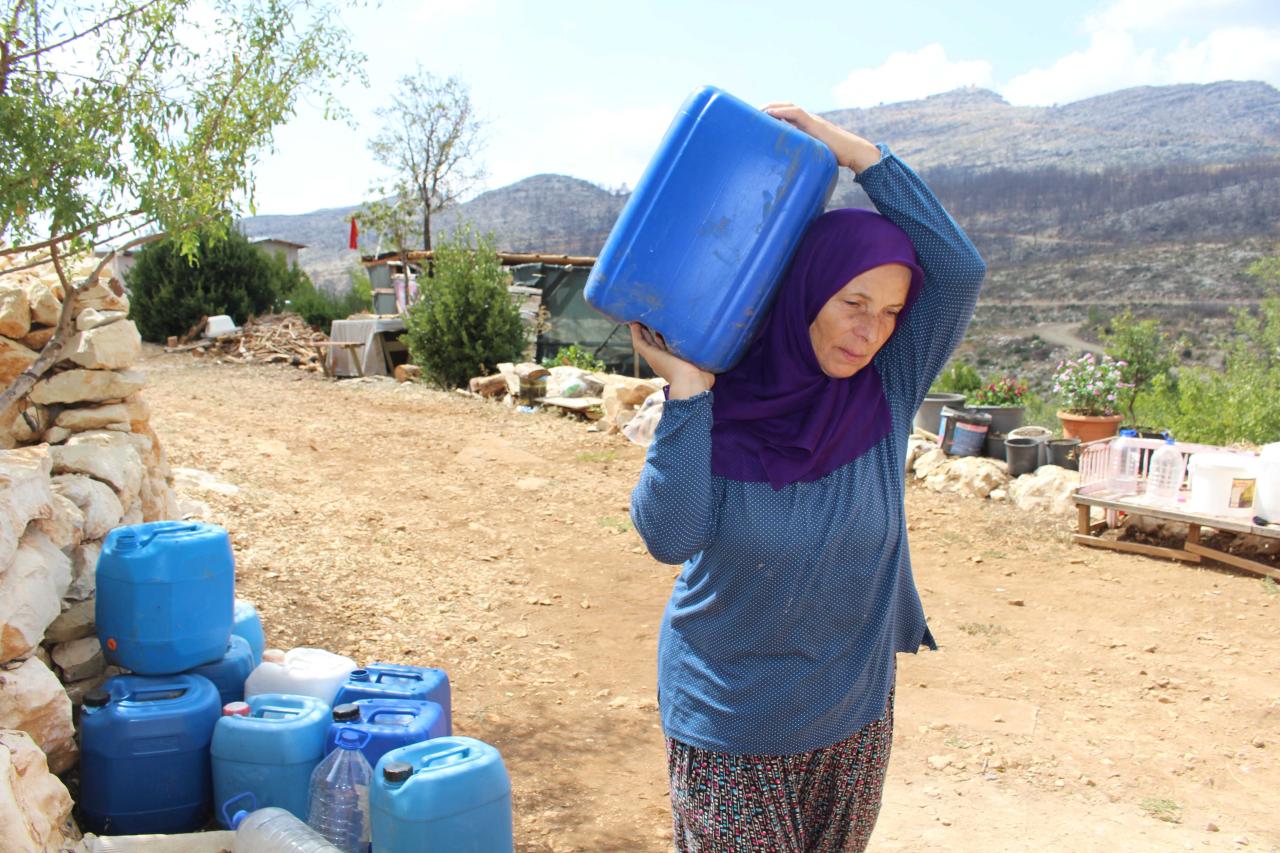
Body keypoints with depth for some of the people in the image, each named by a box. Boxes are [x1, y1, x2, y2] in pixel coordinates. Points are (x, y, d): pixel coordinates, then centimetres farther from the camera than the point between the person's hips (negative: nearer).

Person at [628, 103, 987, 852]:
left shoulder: (886, 393, -9)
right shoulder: (717, 408, -14)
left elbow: (960, 269, -19)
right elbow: (670, 536, -26)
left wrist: (858, 152, -22)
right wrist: (686, 390, -29)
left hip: (853, 713, 3)